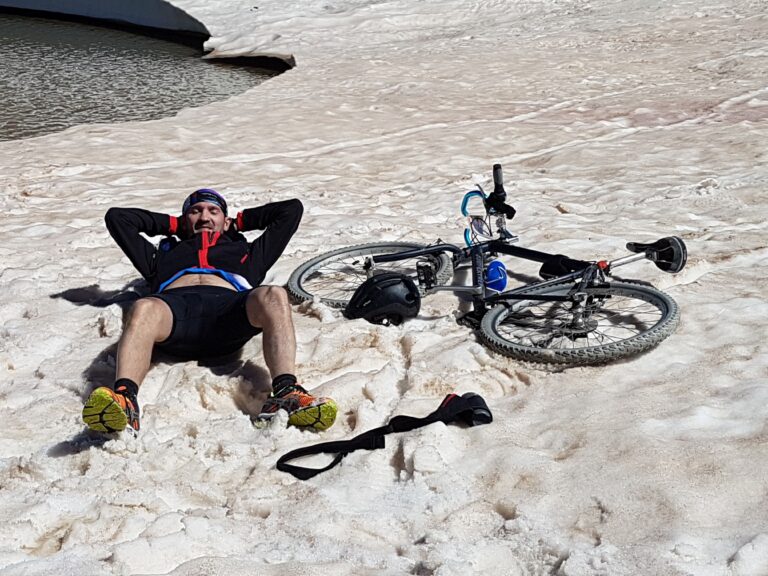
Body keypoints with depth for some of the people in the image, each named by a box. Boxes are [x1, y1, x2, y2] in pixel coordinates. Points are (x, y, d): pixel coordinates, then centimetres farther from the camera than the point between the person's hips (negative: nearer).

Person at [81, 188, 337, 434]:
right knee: (144, 309, -37)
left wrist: (239, 222, 53)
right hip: (173, 304, 0)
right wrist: (170, 224, 52)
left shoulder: (246, 252, 45)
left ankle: (286, 394, -54)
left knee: (273, 296, -34)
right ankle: (124, 400, -61)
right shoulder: (164, 254, 45)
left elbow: (292, 208, 49)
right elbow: (117, 217, 50)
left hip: (229, 306, 0)